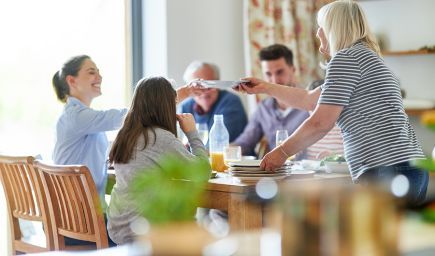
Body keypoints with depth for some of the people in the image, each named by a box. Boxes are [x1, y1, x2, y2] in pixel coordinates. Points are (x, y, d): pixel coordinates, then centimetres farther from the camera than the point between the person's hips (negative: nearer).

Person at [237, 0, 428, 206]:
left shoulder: (346, 58, -4)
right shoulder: (366, 56, 27)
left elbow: (320, 123, -9)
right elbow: (309, 99, 35)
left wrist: (282, 152, 3)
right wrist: (264, 87, 44)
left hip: (386, 171, -10)